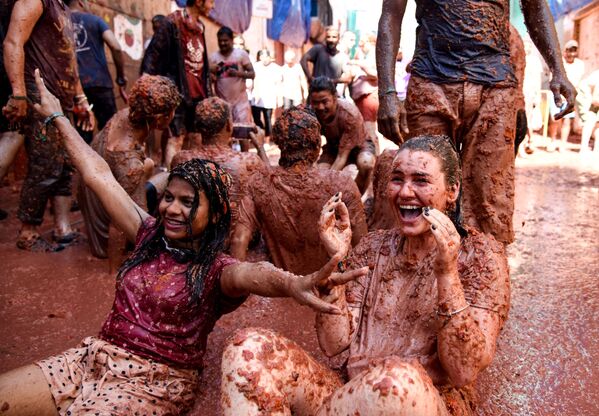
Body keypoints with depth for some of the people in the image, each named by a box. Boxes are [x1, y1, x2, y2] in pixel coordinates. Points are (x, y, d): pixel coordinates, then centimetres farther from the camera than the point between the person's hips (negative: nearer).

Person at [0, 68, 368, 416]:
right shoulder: (151, 236, 4)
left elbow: (250, 274, -38)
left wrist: (293, 284, -62)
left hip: (153, 381, -5)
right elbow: (98, 175, 10)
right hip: (95, 354, 6)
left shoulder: (216, 269, -12)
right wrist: (57, 116, 18)